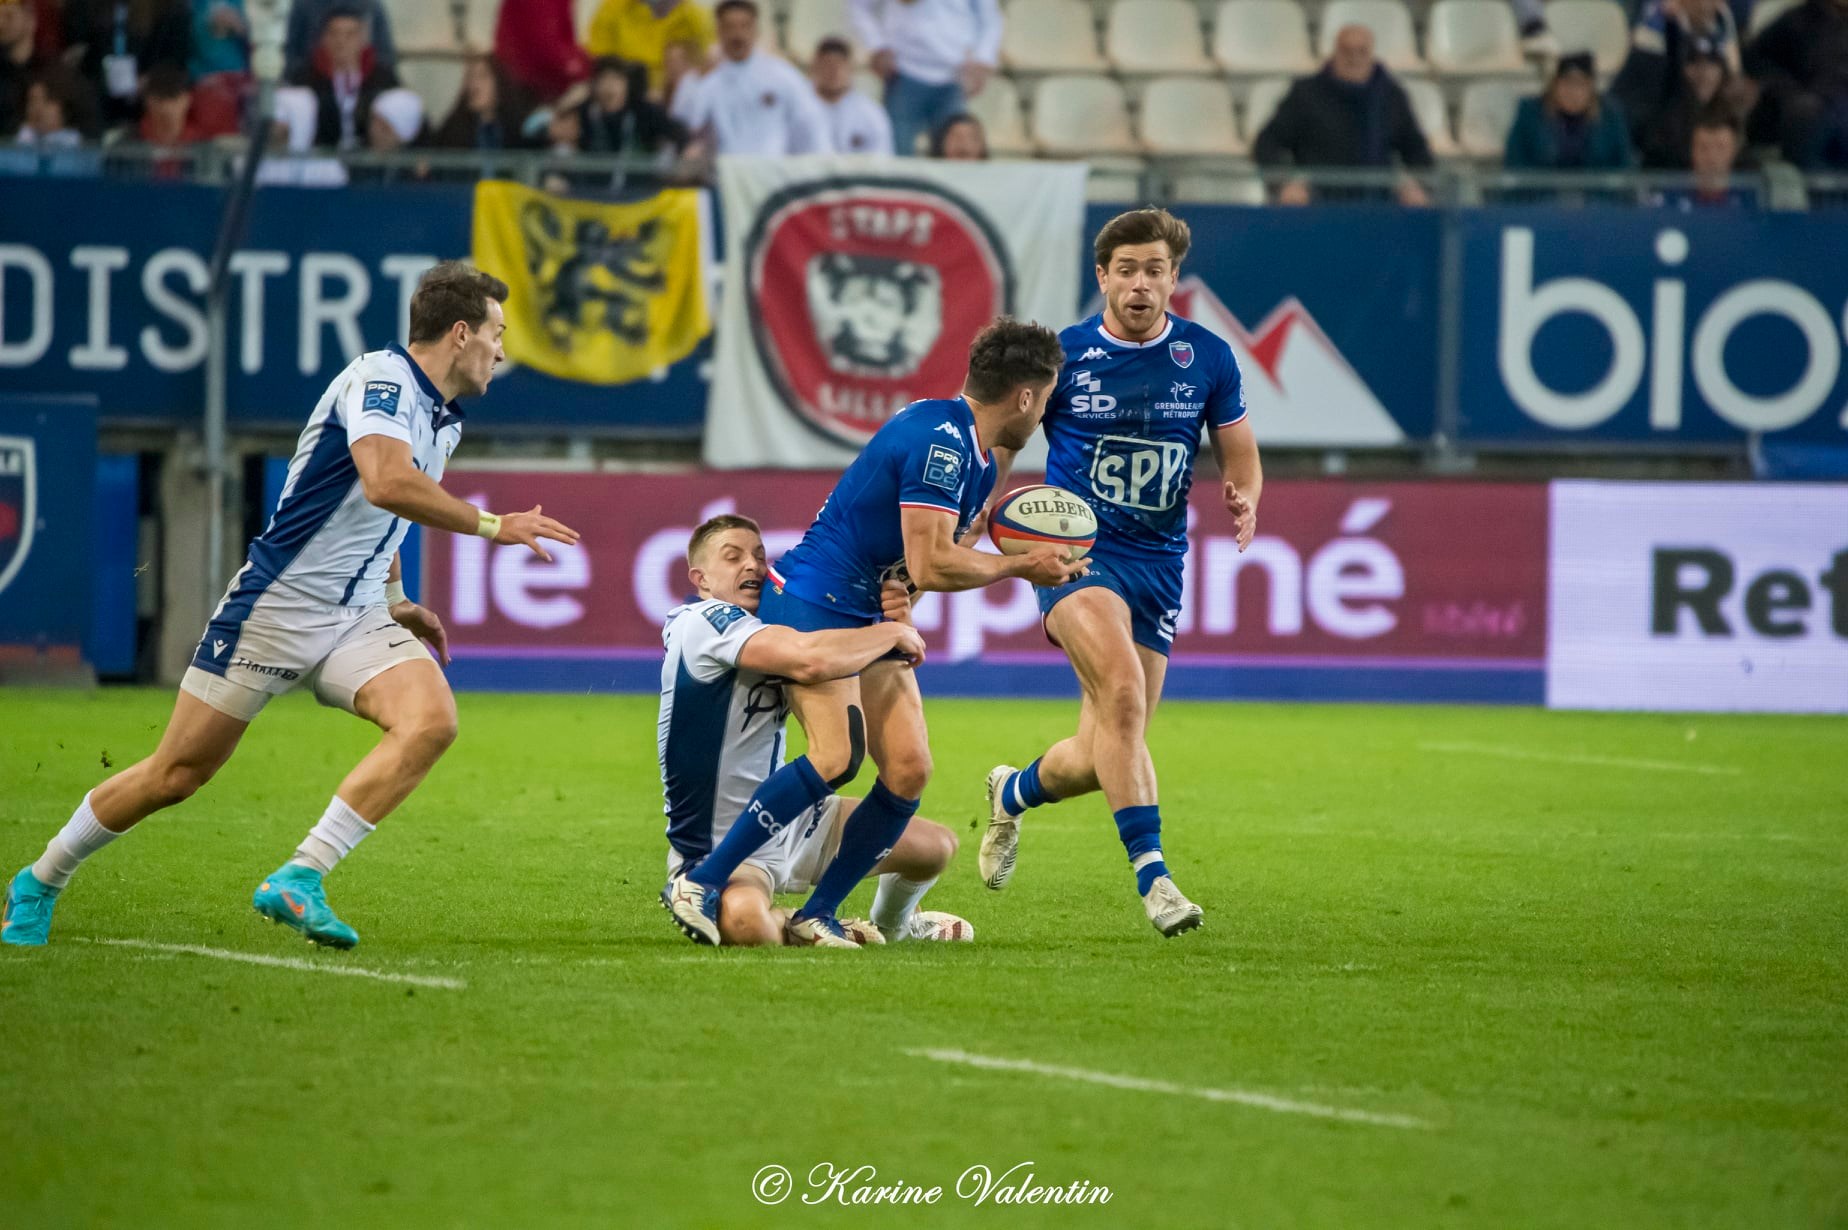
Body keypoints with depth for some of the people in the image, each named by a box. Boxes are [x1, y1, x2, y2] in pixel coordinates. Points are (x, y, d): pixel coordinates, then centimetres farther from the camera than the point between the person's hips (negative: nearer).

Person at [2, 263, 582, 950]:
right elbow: (386, 483, -35)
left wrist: (396, 602, 29)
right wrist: (493, 526, -28)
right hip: (274, 607, -8)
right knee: (175, 775, 0)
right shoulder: (380, 380, -16)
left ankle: (298, 882, -22)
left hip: (357, 620, 8)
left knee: (431, 719, -22)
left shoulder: (442, 420, 13)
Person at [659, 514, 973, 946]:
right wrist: (892, 632, -21)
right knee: (744, 921, -42)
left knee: (936, 845, 14)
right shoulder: (702, 623, -23)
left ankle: (889, 929, 48)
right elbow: (810, 660, -38)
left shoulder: (776, 627, 7)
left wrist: (900, 617, -13)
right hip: (718, 846, -9)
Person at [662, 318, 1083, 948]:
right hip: (811, 602, -10)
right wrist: (1019, 566, -14)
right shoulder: (939, 440, -21)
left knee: (908, 767, -4)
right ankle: (699, 883, -18)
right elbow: (930, 565, -25)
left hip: (875, 616, 10)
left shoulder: (977, 457, 10)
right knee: (838, 756, -25)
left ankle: (816, 915, 3)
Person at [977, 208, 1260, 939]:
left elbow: (1241, 459, 13)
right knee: (1122, 689, -30)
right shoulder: (1061, 356, -2)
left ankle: (1014, 793, 39)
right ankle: (1151, 872, -28)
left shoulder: (1207, 358, 4)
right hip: (1077, 550, -3)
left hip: (1158, 564, 3)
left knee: (1102, 755, 4)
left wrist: (1243, 501, -10)